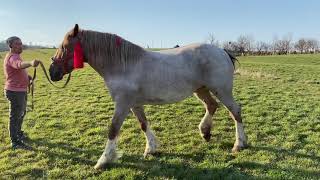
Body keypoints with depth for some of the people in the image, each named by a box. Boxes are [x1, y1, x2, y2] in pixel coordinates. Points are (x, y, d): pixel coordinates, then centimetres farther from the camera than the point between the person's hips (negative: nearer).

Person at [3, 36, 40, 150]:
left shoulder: (16, 56, 12)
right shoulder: (12, 57, -21)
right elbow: (20, 64, -46)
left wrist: (27, 77, 5)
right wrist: (31, 63, -66)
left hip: (21, 90, 10)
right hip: (15, 92, -10)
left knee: (22, 113, 24)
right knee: (15, 116, 1)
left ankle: (18, 133, 43)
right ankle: (15, 142, 13)